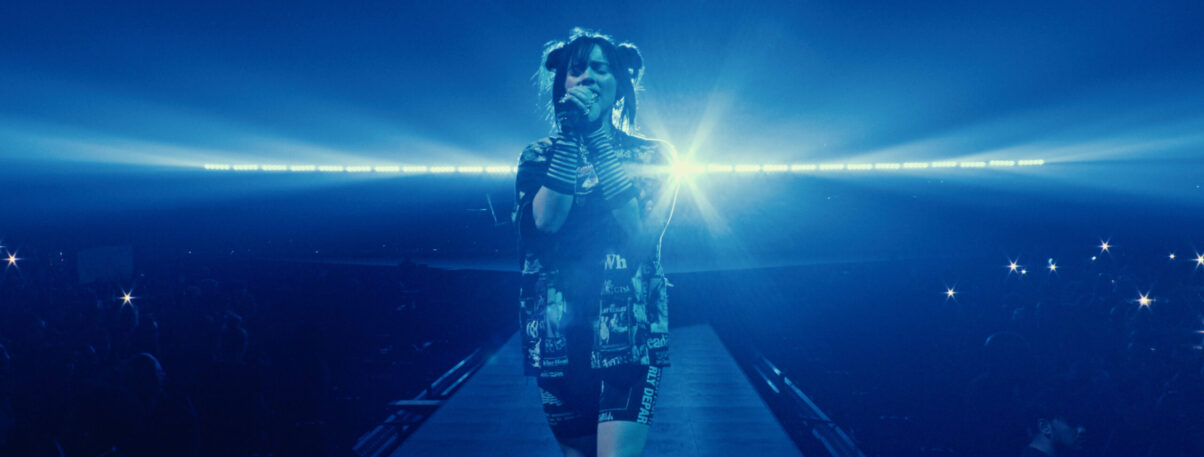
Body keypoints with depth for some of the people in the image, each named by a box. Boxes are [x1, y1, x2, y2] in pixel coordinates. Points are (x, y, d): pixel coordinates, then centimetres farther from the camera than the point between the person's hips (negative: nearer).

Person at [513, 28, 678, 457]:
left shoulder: (652, 155, 5)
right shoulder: (537, 157, 9)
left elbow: (642, 230, -12)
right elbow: (540, 225, -10)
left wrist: (597, 136, -12)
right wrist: (570, 137, -13)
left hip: (629, 328, -2)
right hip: (558, 329, 2)